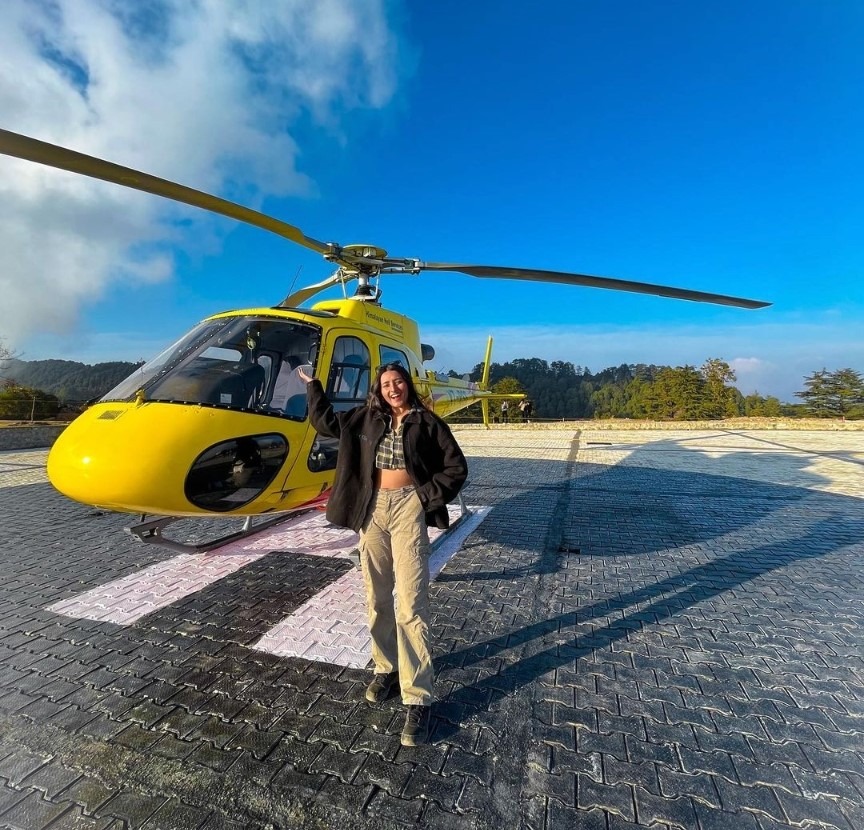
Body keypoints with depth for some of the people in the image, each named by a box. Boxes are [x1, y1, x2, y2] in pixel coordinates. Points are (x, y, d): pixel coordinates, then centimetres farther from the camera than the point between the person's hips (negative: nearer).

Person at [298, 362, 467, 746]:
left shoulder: (427, 422, -4)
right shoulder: (367, 417, 6)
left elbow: (457, 467, -3)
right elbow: (325, 422, 15)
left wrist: (428, 497, -9)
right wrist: (313, 385, 13)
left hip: (407, 509, -4)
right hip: (372, 509, 4)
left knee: (410, 603, -7)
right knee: (377, 598, 14)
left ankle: (418, 699, 3)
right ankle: (385, 668, 33)